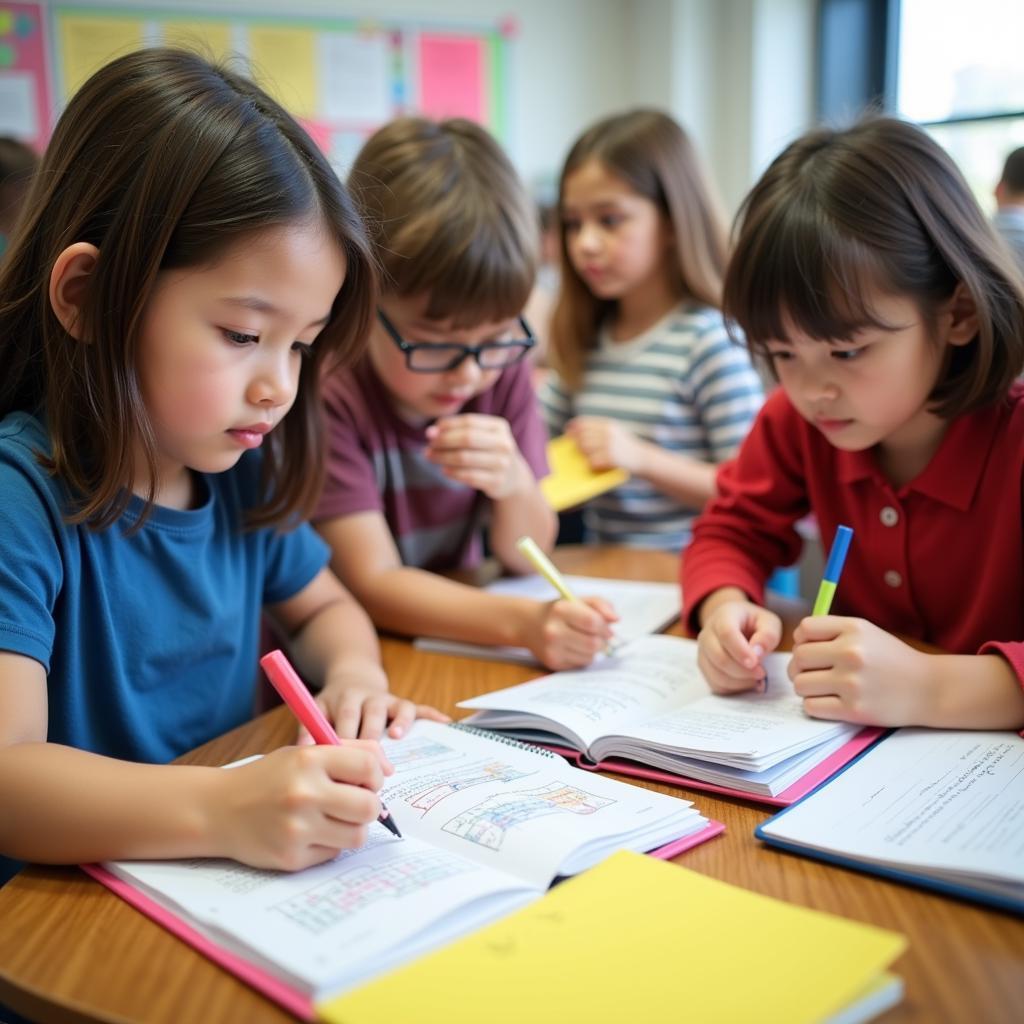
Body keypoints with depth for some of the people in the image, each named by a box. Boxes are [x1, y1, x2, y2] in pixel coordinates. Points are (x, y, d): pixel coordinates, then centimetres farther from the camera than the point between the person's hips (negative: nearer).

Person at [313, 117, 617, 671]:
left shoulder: (502, 366, -3)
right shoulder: (323, 392, -18)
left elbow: (524, 556, 2)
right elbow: (373, 584, -19)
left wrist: (516, 486, -19)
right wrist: (524, 622, -32)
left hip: (460, 657, 4)